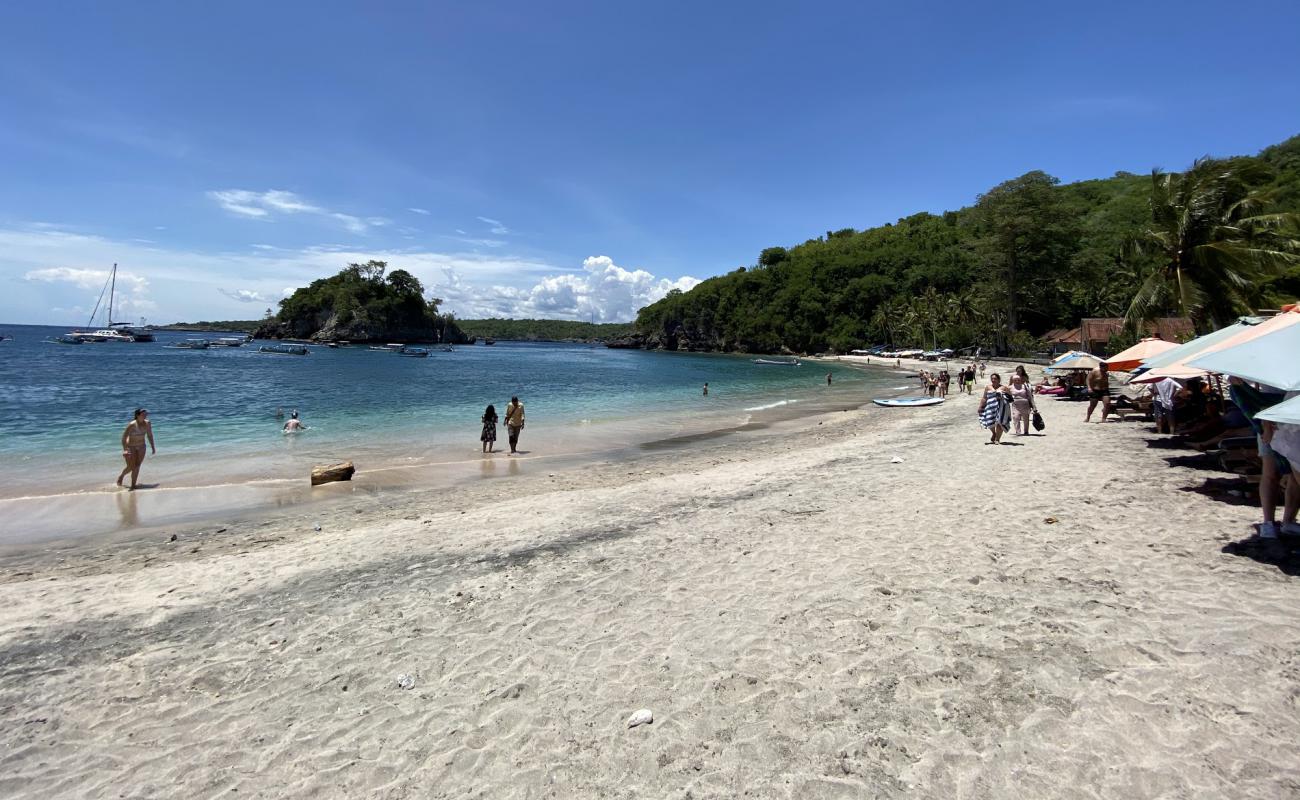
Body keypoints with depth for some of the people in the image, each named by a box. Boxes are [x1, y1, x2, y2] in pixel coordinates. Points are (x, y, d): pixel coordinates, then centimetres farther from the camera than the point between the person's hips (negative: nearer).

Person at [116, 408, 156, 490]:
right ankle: (121, 476, 35)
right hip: (131, 447, -4)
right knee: (130, 467, 2)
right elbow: (124, 437, -22)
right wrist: (125, 450, -31)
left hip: (141, 447, 4)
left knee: (137, 466, 1)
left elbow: (149, 435, 6)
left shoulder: (147, 423, -6)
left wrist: (153, 447, 8)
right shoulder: (132, 425, -22)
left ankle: (133, 485, 8)